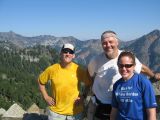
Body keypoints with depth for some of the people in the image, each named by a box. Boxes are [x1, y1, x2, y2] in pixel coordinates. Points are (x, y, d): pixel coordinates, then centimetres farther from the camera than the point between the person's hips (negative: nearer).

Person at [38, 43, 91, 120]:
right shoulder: (52, 69, -8)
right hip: (56, 112, 0)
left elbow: (89, 84, 3)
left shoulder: (79, 70, -9)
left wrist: (83, 97, -5)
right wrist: (46, 97, 0)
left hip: (75, 112, 0)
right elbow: (41, 82, 7)